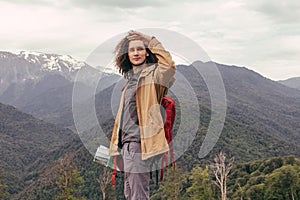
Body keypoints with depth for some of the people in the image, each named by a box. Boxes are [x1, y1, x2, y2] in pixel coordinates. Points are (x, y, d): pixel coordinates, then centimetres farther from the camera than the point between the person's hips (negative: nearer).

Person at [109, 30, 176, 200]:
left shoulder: (153, 74, -7)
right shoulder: (132, 77, 17)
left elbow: (169, 66, -29)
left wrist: (153, 43, -17)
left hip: (138, 141, -9)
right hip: (127, 141, 9)